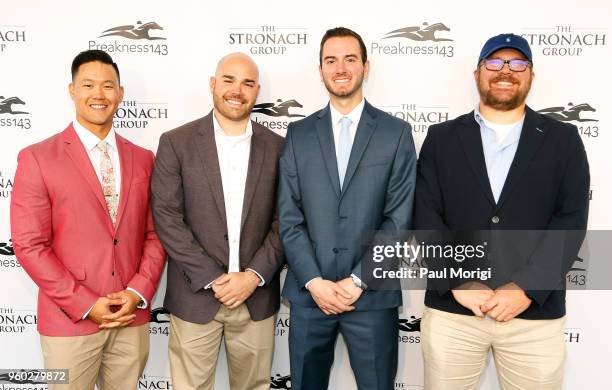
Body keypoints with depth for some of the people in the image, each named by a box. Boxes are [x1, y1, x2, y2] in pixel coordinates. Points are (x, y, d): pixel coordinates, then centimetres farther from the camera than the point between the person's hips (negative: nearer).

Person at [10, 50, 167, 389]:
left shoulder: (142, 159, 5)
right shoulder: (37, 158, -6)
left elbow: (155, 234, 5)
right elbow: (29, 245, -9)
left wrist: (137, 292, -8)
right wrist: (85, 304, -13)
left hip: (133, 318, 3)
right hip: (69, 321, -3)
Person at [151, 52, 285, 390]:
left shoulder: (277, 147, 3)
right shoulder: (176, 143, -2)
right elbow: (166, 218, -8)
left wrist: (253, 276, -10)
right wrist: (213, 280, -12)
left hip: (258, 297, 2)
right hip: (194, 296, -1)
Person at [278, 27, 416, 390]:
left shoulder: (396, 132, 1)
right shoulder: (299, 133, 6)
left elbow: (400, 219, -5)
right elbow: (289, 218, 1)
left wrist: (357, 281, -10)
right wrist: (314, 282, -9)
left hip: (372, 295, -1)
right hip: (309, 293, 2)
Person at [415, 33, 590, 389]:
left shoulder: (563, 140, 6)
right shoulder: (442, 138, 6)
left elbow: (571, 221, -3)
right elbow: (426, 216, -2)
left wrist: (525, 289, -14)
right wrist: (459, 283, -12)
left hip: (536, 313, 0)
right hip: (451, 310, 0)